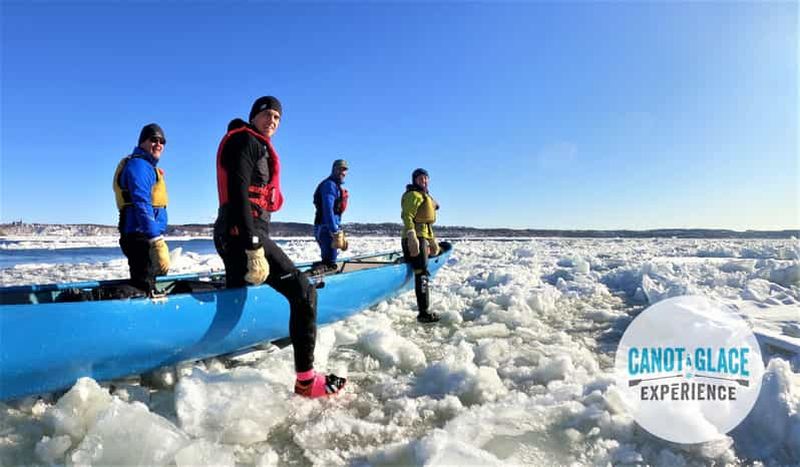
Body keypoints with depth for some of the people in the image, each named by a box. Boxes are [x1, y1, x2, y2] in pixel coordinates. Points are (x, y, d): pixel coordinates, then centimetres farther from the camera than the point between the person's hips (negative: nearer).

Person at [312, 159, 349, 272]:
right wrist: (335, 231, -26)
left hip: (332, 227, 10)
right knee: (329, 263, -11)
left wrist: (340, 232, 24)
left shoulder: (337, 186, 20)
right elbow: (328, 209, -22)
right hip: (326, 228, -10)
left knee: (328, 261, 17)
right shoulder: (329, 185, -11)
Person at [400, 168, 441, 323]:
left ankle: (424, 310, 23)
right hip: (415, 237, -10)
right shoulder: (413, 195, -7)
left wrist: (432, 240, 28)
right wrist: (412, 237, -31)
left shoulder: (425, 196, 24)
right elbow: (407, 217, -20)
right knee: (422, 274, -13)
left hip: (423, 237, 10)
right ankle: (424, 313, -12)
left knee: (422, 275, 14)